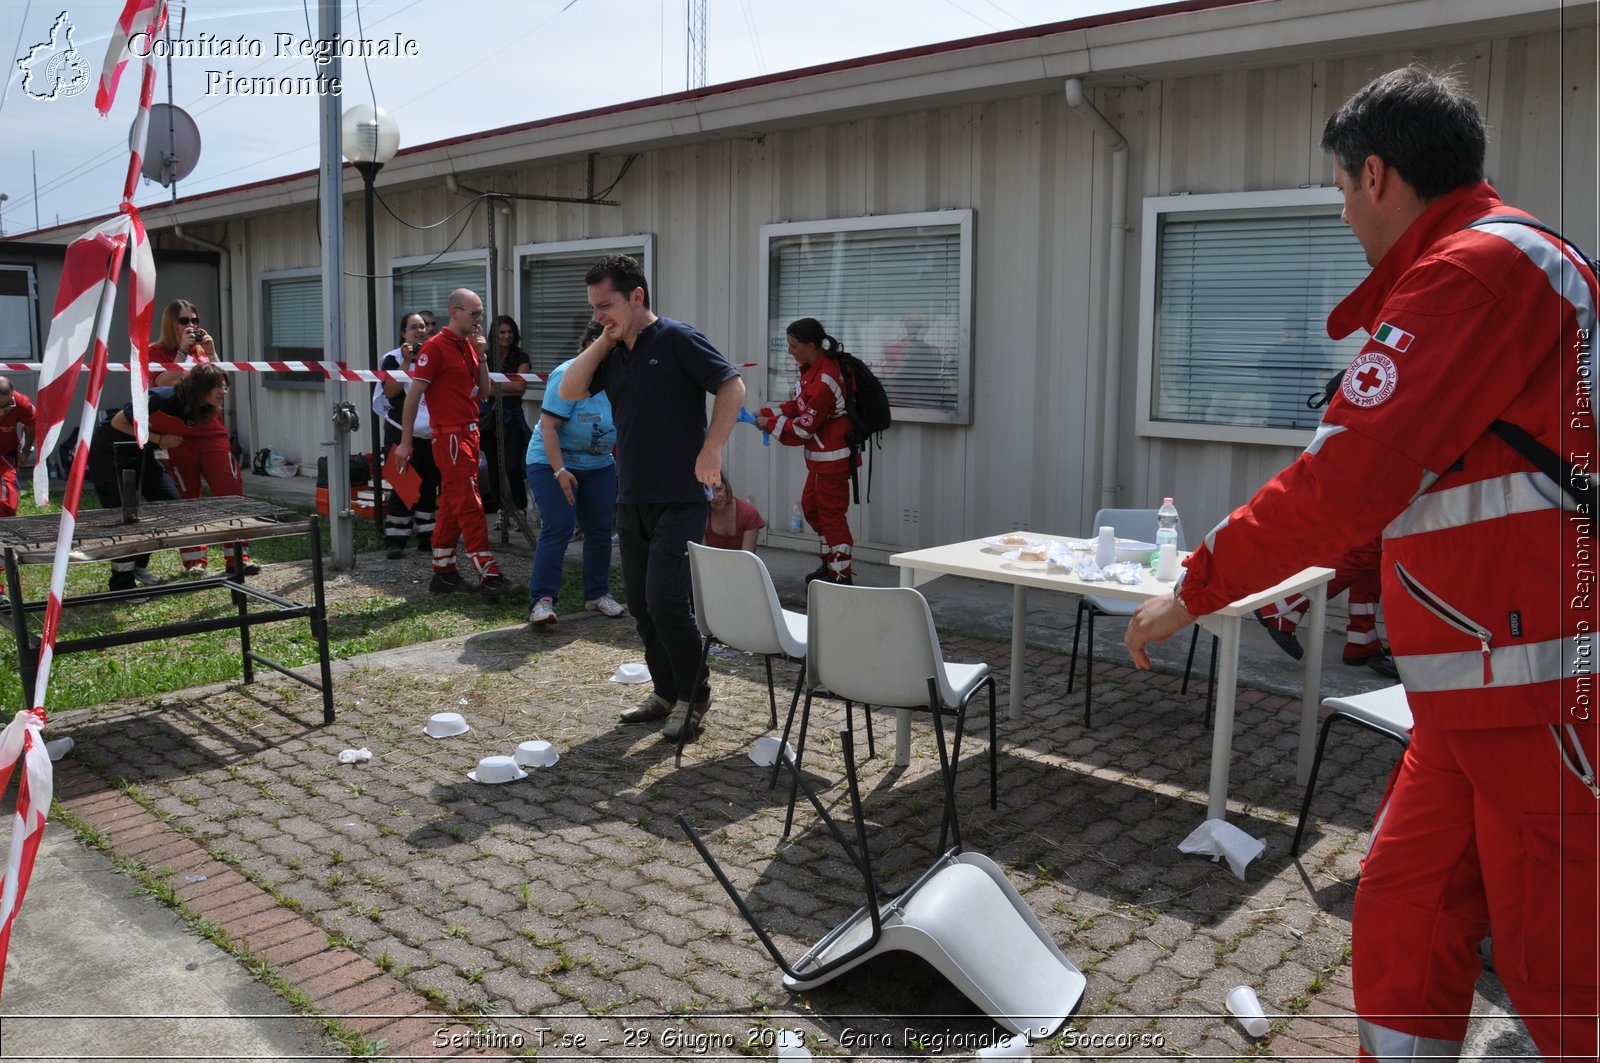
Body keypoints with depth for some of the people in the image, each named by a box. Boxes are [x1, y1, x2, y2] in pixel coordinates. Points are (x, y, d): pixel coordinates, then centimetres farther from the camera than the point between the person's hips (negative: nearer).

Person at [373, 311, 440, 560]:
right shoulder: (394, 358, -1)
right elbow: (390, 391, -15)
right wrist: (406, 362, -18)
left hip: (431, 433, 4)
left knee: (429, 485, 6)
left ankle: (427, 537, 14)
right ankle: (394, 540, 0)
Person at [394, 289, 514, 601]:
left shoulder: (468, 346, 14)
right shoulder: (436, 347, -10)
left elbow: (483, 390, 14)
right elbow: (413, 394, -11)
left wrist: (480, 355, 1)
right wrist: (405, 442, -13)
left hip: (469, 434, 8)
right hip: (450, 436, -8)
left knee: (451, 506, 12)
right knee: (470, 506, -9)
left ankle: (443, 574, 19)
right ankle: (489, 577, -9)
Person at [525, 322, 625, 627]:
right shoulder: (568, 376, -20)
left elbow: (621, 427, 14)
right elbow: (548, 425, -23)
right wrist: (560, 471, -28)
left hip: (598, 466, 7)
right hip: (552, 463, -7)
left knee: (600, 530, 6)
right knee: (557, 530, -13)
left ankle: (597, 594, 19)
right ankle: (542, 600, -8)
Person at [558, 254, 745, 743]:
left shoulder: (677, 339, -8)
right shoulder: (612, 352, 12)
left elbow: (732, 386, -13)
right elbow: (569, 391, 2)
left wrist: (711, 449, -19)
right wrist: (604, 342, -3)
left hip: (680, 498, -8)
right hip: (631, 497, 8)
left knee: (667, 601, -12)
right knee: (641, 603, 11)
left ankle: (693, 697, 6)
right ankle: (666, 691, 25)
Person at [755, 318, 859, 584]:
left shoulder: (824, 381, -27)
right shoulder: (814, 368, 3)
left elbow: (804, 427, -22)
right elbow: (800, 404, 12)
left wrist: (771, 424, -11)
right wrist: (771, 412, 0)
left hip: (833, 457, -10)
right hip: (820, 455, 10)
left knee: (831, 512, -2)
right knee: (810, 505, 19)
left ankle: (841, 574, 8)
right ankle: (829, 563, 31)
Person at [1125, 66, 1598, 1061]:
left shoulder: (1478, 267, -15)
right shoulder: (1512, 260, 18)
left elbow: (1350, 477, -22)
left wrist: (1196, 589, -12)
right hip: (1480, 695, 10)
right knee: (1403, 912, 14)